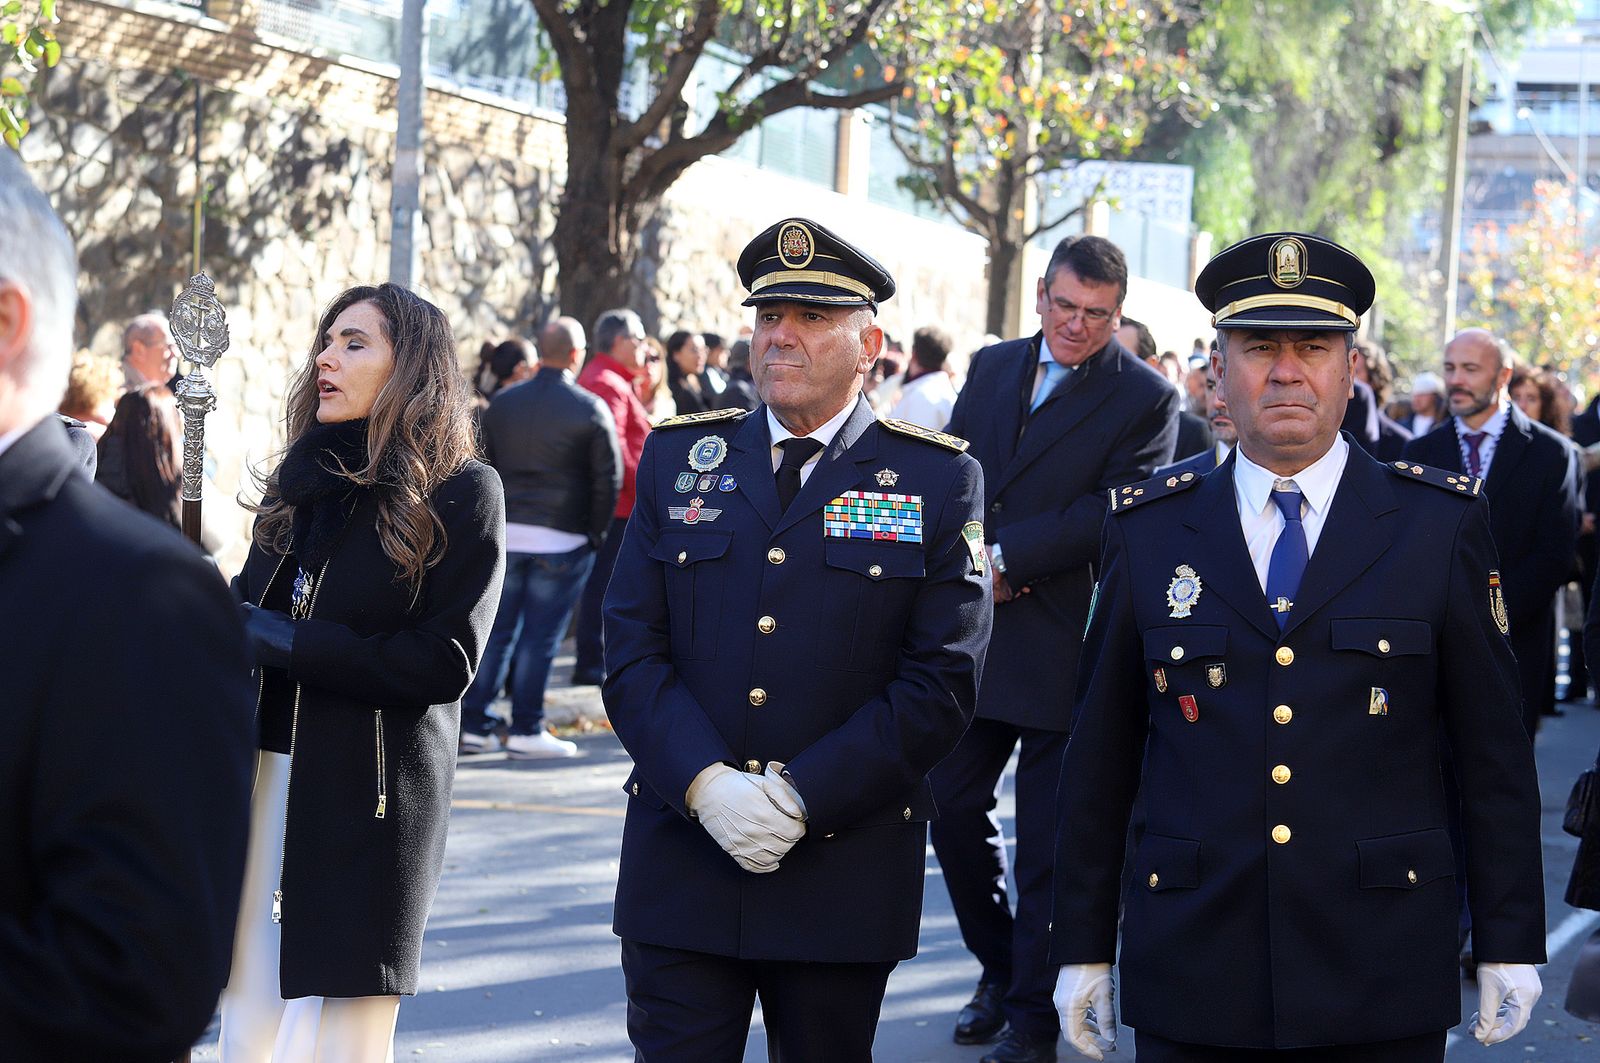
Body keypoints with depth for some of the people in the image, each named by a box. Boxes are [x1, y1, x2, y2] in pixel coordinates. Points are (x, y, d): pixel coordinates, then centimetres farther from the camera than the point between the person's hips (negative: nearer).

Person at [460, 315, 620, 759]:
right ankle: (525, 731, 2)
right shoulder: (589, 409, -7)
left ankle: (472, 724, 9)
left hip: (505, 534, 4)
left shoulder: (503, 403, 7)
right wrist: (595, 532, 6)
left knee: (496, 631, 10)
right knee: (540, 637, 0)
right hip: (562, 539, -4)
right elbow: (608, 476, -6)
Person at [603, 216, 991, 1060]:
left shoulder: (938, 482, 1)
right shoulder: (678, 459, 8)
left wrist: (800, 797, -14)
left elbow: (942, 680, -6)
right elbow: (632, 649, 3)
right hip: (680, 862, 1)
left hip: (846, 873, -1)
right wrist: (705, 784, -14)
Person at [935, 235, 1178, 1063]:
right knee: (951, 807, 11)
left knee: (1047, 843, 2)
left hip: (1064, 648, -5)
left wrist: (1006, 559, -17)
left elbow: (1116, 510, -16)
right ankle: (998, 966, 31)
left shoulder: (1145, 398, -6)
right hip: (972, 635, 5)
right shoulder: (992, 368, 10)